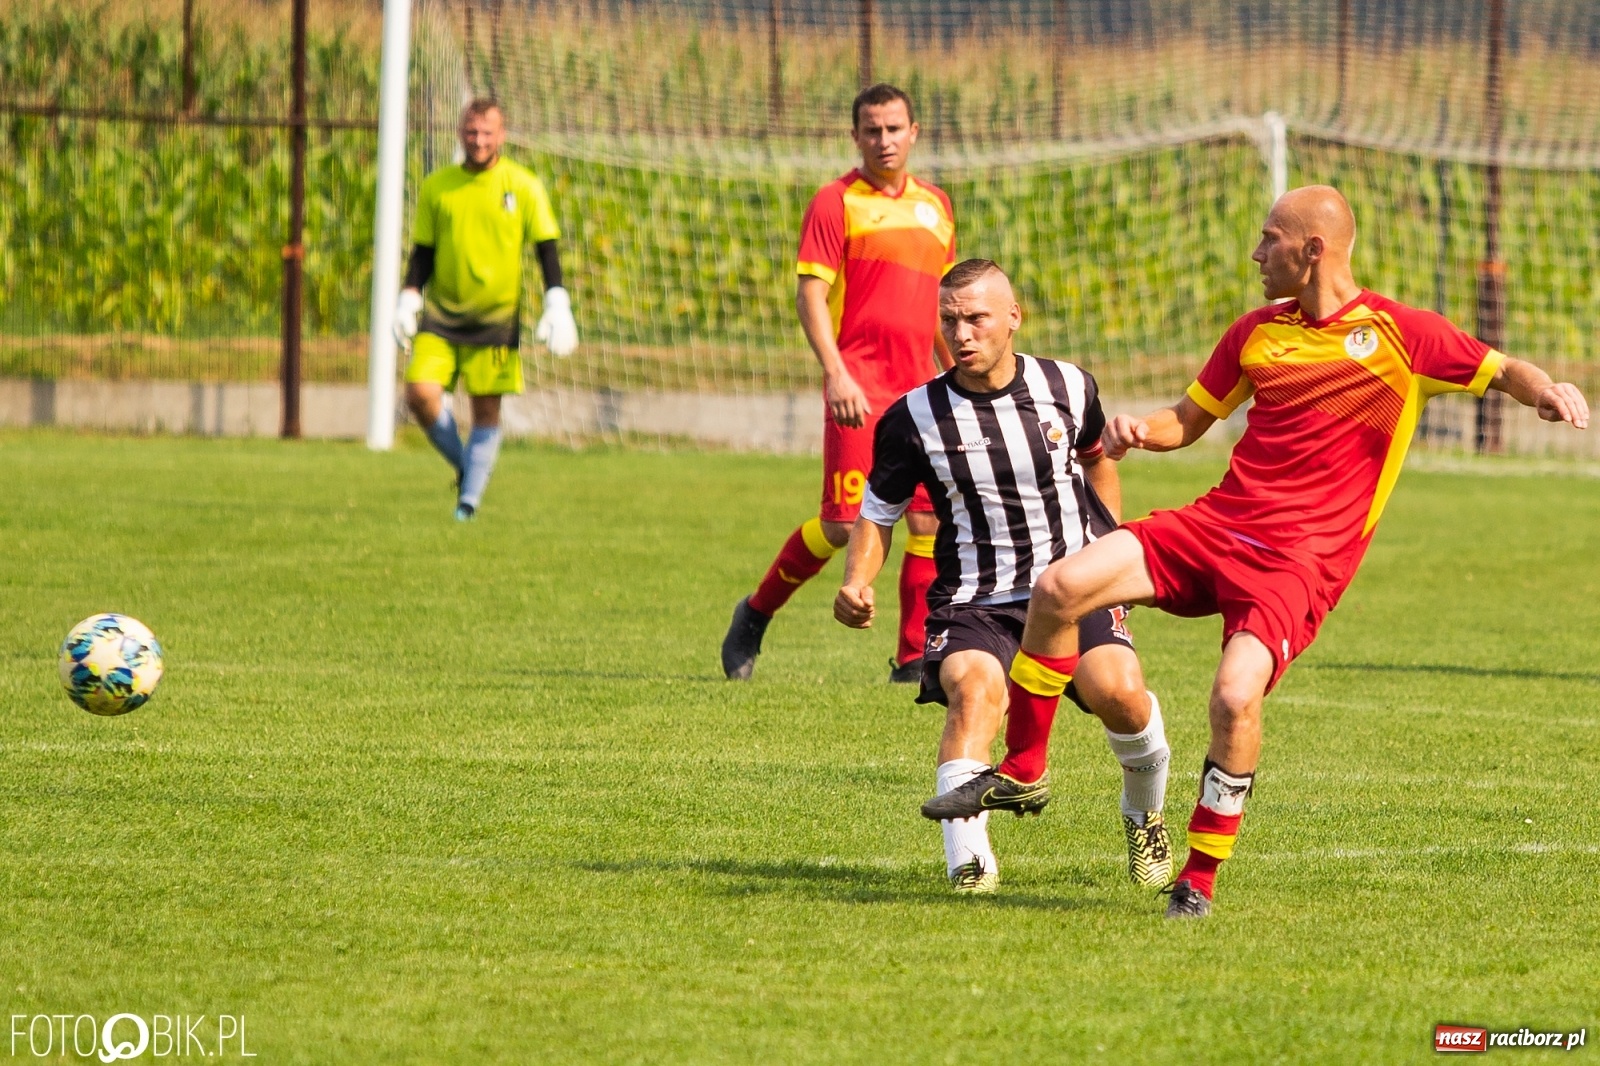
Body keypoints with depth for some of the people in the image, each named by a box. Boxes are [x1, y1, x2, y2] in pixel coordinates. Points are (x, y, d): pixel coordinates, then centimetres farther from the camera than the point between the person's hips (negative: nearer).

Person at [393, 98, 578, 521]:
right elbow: (422, 252, 10)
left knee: (486, 408, 0)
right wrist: (407, 301, 0)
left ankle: (470, 498, 11)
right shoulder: (437, 187, 5)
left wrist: (557, 306, -8)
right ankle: (463, 466, 10)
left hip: (496, 316, -2)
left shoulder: (523, 186, -1)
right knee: (420, 393, -14)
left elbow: (546, 248, 1)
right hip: (441, 314, 2)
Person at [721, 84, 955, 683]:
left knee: (930, 522, -1)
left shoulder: (934, 206, 17)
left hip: (919, 386, 6)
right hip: (860, 385, -6)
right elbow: (810, 293, -8)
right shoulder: (836, 202, -2)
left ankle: (915, 658, 6)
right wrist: (835, 373, -20)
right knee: (844, 524, -10)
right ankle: (756, 614, 11)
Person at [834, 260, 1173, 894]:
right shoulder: (913, 419, -4)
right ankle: (967, 859, -41)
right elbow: (877, 514, 8)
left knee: (1118, 692, -25)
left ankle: (1144, 813, 7)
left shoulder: (1069, 389, 1)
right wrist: (857, 584, -10)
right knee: (974, 688, -33)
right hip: (974, 602, -1)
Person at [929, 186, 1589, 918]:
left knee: (1236, 695, -28)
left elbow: (1502, 371, -2)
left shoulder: (1398, 334, -3)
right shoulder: (1258, 332, 13)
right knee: (1059, 589, -12)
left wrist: (1547, 391, -24)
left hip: (1301, 561, -5)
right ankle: (1022, 769, 6)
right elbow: (1189, 419, 22)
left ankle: (1201, 877, -10)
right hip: (1217, 525, 5)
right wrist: (1138, 430, 1)